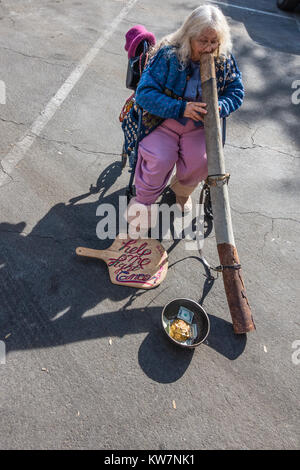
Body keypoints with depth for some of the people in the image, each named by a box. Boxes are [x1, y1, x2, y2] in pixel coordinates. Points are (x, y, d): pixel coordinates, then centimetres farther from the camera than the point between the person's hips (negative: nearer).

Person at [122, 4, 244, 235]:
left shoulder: (225, 60, -1)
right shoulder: (167, 54, -13)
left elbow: (236, 92, 6)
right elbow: (145, 93, -17)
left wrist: (218, 107, -19)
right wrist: (181, 108, -28)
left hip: (199, 124, 3)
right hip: (162, 120, -3)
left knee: (201, 160, -23)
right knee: (159, 159, -29)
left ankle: (182, 190, 12)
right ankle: (143, 201, -1)